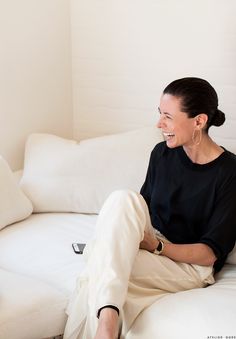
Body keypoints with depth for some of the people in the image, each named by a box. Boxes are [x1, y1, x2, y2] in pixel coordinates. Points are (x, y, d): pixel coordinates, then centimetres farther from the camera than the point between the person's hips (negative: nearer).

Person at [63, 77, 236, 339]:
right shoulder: (162, 153, 2)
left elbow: (211, 253, -14)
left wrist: (156, 245, -25)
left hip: (192, 265, -6)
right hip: (152, 244, 6)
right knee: (122, 199, -29)